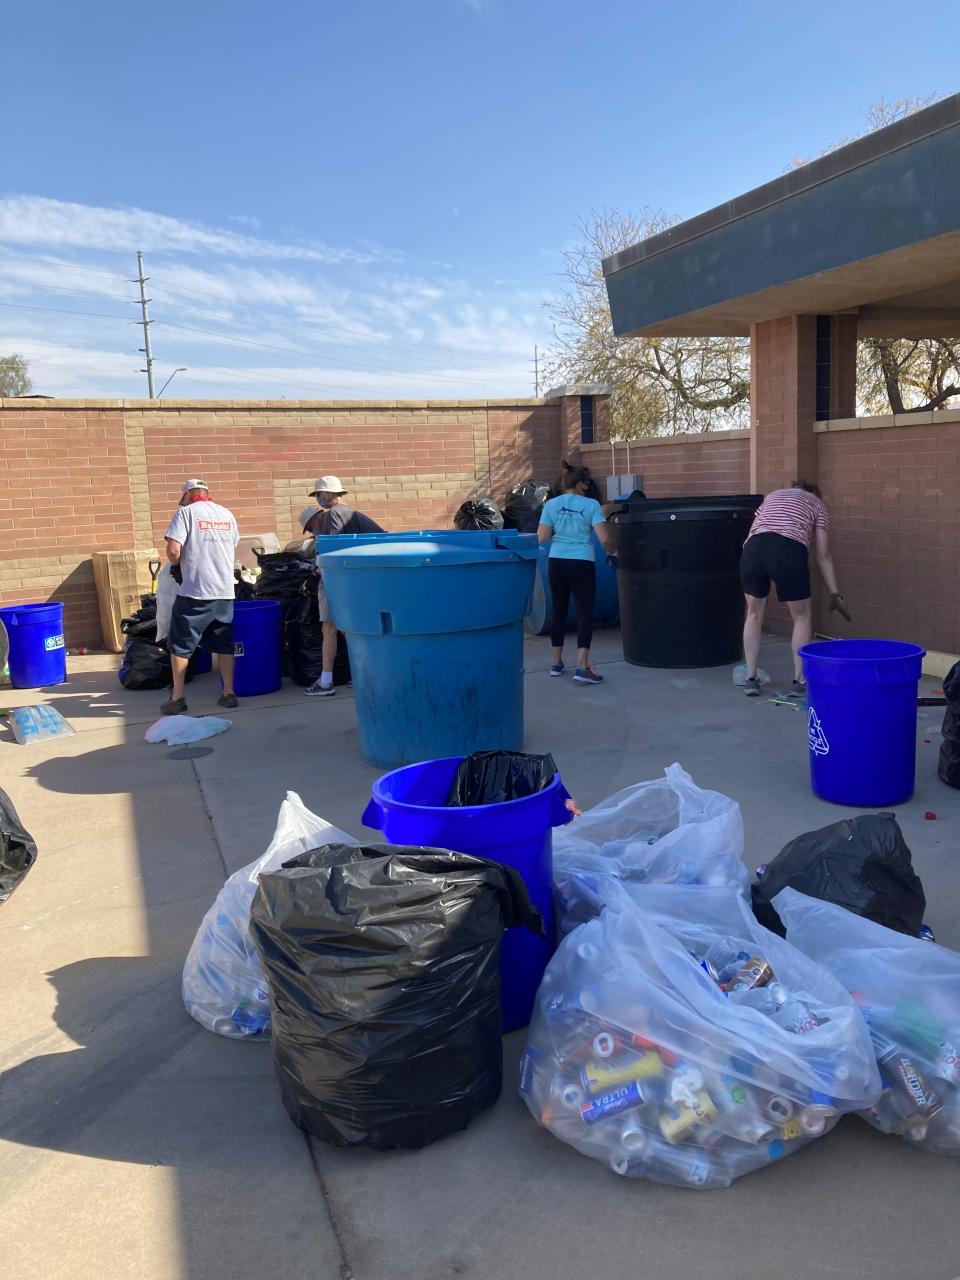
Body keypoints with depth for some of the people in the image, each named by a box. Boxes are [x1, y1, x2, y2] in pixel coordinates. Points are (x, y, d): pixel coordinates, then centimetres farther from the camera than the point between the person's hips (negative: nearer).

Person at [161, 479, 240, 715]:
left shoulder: (186, 512, -5)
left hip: (194, 592, -5)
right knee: (224, 644, 14)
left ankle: (177, 698, 7)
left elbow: (173, 549, -14)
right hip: (225, 591, 5)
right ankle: (228, 693, 14)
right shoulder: (227, 514, 12)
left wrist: (176, 566, 5)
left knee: (180, 646, 6)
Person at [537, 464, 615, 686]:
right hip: (582, 564, -4)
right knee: (585, 614, -2)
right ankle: (582, 668, -11)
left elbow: (541, 537, -2)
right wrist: (611, 553, 8)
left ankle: (557, 663, 23)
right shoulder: (591, 505, -6)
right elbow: (605, 539, -12)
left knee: (559, 612, 15)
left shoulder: (551, 504, 2)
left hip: (556, 562, 4)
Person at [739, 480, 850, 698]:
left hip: (753, 549, 3)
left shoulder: (772, 496, 36)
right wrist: (835, 594, 18)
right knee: (802, 616, 18)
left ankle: (751, 679, 22)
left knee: (754, 614, 22)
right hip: (788, 551, -3)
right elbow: (823, 555, 16)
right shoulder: (817, 503, 26)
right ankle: (800, 681, 19)